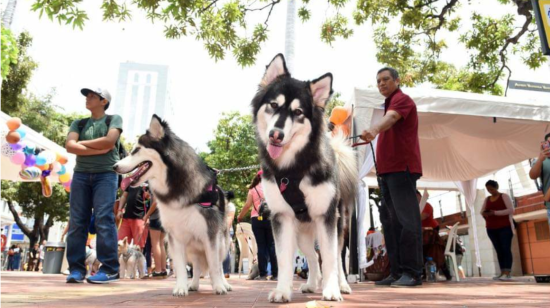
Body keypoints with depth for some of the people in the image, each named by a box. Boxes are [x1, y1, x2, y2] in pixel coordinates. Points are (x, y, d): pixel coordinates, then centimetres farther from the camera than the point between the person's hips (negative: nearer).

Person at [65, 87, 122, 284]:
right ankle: (76, 269, 1)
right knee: (77, 221, -3)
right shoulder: (79, 124, 18)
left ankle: (109, 268, -12)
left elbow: (109, 141, -9)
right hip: (81, 174, 4)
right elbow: (69, 146, 1)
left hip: (105, 174, -4)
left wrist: (82, 143, 1)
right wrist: (99, 149, -10)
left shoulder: (114, 119, 9)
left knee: (104, 219, -12)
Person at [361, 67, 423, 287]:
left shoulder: (402, 99, -2)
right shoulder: (390, 104, 26)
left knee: (407, 219, -10)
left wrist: (374, 130, -44)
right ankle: (397, 272, 10)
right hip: (389, 170, 9)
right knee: (390, 221, 6)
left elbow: (390, 118, -26)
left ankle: (412, 272, -6)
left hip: (402, 169, -9)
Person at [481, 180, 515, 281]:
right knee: (499, 250, 3)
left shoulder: (504, 196, 1)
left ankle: (508, 273, -12)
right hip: (491, 229, 5)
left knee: (506, 249, -9)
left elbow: (511, 210, -10)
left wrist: (495, 213, -18)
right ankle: (502, 273, 2)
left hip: (505, 227, -4)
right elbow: (482, 211, 11)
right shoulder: (487, 199, 15)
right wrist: (485, 214, -13)